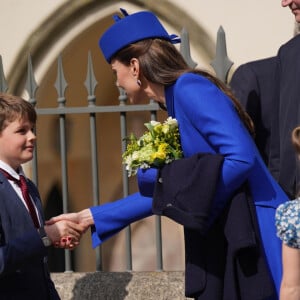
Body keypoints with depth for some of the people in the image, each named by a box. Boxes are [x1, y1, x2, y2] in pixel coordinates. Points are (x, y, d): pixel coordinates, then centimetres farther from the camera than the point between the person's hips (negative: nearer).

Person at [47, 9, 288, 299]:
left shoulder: (190, 88, -10)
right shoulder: (178, 102, 18)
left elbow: (242, 157, -20)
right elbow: (161, 193, 23)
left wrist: (187, 198, -10)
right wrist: (91, 217, 25)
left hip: (255, 236, -9)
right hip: (227, 244, 9)